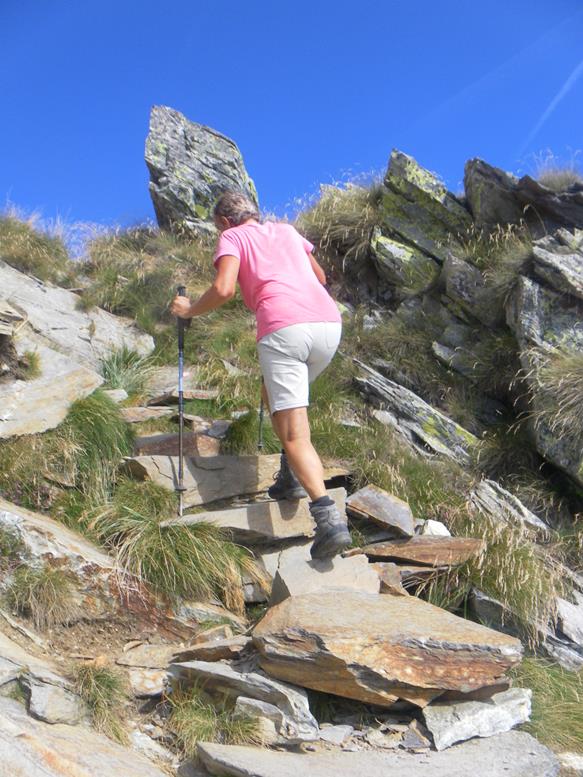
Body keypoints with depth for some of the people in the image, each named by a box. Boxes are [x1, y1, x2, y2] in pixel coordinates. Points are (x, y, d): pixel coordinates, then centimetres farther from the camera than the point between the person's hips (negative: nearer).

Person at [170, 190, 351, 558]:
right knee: (274, 392, 31)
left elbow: (223, 289, -3)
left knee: (295, 435, -7)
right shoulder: (286, 230, 30)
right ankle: (291, 476, 20)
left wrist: (190, 310, 14)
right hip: (330, 323, 6)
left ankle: (329, 517, -23)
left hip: (283, 328, -6)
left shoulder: (232, 237, 14)